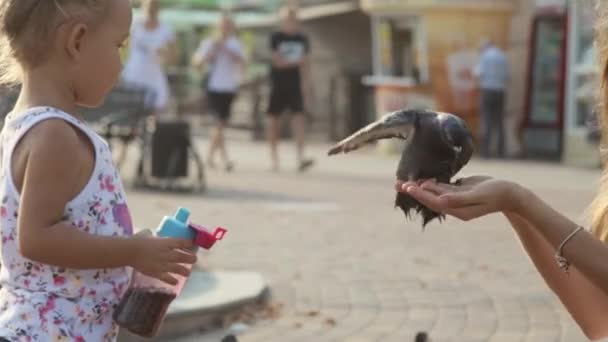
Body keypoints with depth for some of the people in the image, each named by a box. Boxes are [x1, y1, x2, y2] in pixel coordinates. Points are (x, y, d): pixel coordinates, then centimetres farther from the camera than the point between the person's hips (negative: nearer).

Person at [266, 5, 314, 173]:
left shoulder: (302, 39, 9)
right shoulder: (276, 37, -3)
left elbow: (305, 64, 9)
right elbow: (278, 62, -10)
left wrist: (306, 84, 1)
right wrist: (296, 61, -5)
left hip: (295, 86, 2)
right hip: (278, 85, -2)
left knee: (299, 118, -13)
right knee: (274, 120, 5)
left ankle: (301, 158, -20)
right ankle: (274, 158, 17)